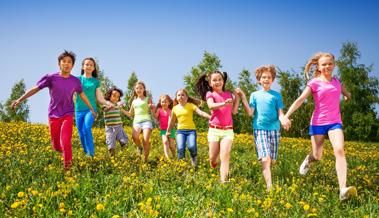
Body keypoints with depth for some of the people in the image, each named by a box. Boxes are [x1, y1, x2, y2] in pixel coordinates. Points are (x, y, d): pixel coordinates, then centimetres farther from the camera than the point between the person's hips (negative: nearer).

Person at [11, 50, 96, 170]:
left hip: (68, 115, 0)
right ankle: (65, 152, 44)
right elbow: (35, 89, -1)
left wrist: (91, 109, 21)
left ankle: (68, 167, -2)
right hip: (54, 115, 0)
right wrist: (20, 99, -4)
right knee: (56, 145, 9)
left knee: (65, 142, -18)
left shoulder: (75, 81, 0)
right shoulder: (51, 77, -7)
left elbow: (82, 95, 15)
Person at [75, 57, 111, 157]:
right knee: (81, 134, 3)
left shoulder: (96, 81, 9)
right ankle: (86, 153, 20)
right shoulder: (77, 79, 9)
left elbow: (99, 99, 8)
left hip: (91, 109, -2)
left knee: (86, 128, -25)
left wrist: (107, 103, -11)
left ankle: (91, 153, -18)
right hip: (79, 110, 2)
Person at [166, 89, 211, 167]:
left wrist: (210, 117, -28)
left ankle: (193, 157, 11)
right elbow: (172, 121, 23)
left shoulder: (191, 105, -1)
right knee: (180, 149, -18)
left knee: (192, 147, -24)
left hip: (191, 130, -2)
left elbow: (201, 112, -13)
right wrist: (168, 131, 30)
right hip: (180, 130, 2)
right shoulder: (175, 108, 10)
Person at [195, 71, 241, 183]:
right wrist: (224, 103, -38)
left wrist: (237, 97, 1)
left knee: (225, 157, -13)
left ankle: (223, 181, -18)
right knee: (213, 159, 2)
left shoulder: (228, 94, 12)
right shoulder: (210, 94, 3)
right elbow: (211, 106, -20)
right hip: (214, 130, -1)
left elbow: (234, 111, 5)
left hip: (228, 130, 1)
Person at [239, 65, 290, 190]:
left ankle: (266, 175, 31)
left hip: (274, 130, 2)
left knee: (273, 161, 6)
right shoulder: (255, 95, 10)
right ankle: (269, 186, -19)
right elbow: (250, 113, 2)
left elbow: (280, 113, 4)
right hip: (260, 129, -2)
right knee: (265, 159, -16)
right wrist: (243, 98, -7)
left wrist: (283, 120, -19)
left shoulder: (277, 95, 10)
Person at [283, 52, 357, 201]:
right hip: (318, 123, -2)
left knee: (339, 150, -22)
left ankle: (343, 190, -31)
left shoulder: (337, 81, 7)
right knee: (317, 157, 4)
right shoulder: (314, 83, -5)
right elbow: (300, 100, -15)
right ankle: (308, 159, 45)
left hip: (335, 122, 2)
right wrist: (286, 116, -23)